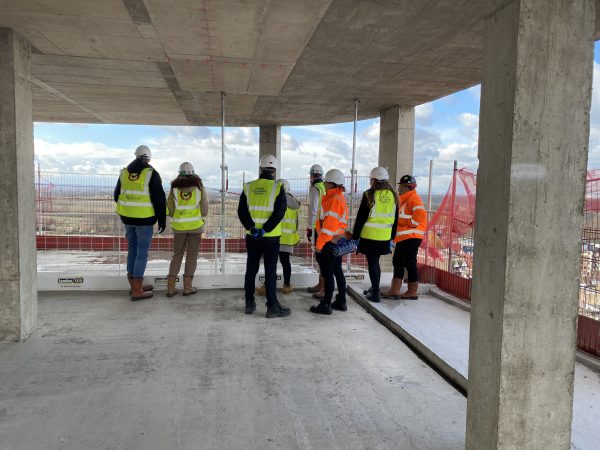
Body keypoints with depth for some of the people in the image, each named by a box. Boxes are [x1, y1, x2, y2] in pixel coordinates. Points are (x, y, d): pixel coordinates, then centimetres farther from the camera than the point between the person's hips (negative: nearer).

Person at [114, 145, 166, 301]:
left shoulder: (124, 172, 6)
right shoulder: (151, 174, -11)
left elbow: (117, 195, 16)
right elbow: (159, 199, -12)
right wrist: (162, 220, -3)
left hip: (127, 218, 6)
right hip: (144, 219, -6)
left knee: (132, 250, 16)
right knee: (142, 253, 0)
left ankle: (135, 285, 26)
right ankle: (137, 291, 3)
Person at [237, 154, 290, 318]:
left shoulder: (248, 187, 2)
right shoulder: (277, 188, -8)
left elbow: (241, 211, -4)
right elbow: (279, 213, -16)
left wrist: (252, 228, -9)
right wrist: (264, 230, -15)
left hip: (251, 237, 3)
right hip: (271, 237, -3)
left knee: (251, 269, 13)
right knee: (270, 272, 2)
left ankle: (249, 304, 21)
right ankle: (272, 307, 6)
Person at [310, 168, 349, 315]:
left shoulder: (334, 199, -17)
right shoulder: (339, 197, 15)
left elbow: (329, 225, -22)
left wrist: (319, 243, -20)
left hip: (330, 242, -10)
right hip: (338, 241, 10)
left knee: (327, 273, -3)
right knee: (337, 271, 16)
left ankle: (326, 305, 4)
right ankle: (341, 301, 25)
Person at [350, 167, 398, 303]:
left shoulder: (369, 195, -9)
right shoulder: (392, 195, 6)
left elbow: (361, 217, -8)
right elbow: (395, 218, 12)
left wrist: (355, 235, -2)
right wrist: (392, 236, 21)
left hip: (370, 235, -5)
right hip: (385, 236, 5)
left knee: (372, 262, 3)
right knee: (375, 261, 20)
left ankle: (375, 294, 5)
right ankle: (374, 289, 30)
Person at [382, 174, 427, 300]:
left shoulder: (413, 198, -10)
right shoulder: (404, 200, 21)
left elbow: (421, 214, -23)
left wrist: (412, 223, -15)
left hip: (411, 237, -10)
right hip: (403, 237, 10)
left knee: (410, 263, -4)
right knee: (398, 262, 9)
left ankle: (412, 292, 5)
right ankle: (395, 290, 12)